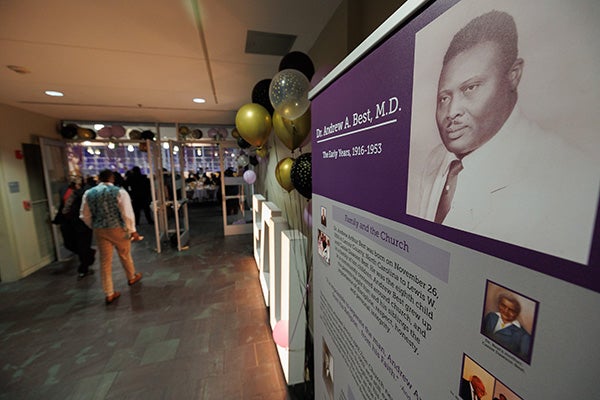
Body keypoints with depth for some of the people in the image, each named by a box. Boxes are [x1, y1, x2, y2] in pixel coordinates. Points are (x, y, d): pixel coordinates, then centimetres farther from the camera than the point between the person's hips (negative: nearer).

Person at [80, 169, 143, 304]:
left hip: (99, 230, 3)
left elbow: (84, 215, 7)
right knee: (125, 255, 19)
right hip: (117, 228, -3)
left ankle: (109, 294, 16)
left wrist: (95, 227, 21)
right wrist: (132, 230, -11)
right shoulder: (119, 191, -12)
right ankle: (132, 277, 41)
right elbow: (127, 213, -16)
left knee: (105, 261, 9)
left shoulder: (89, 193, 2)